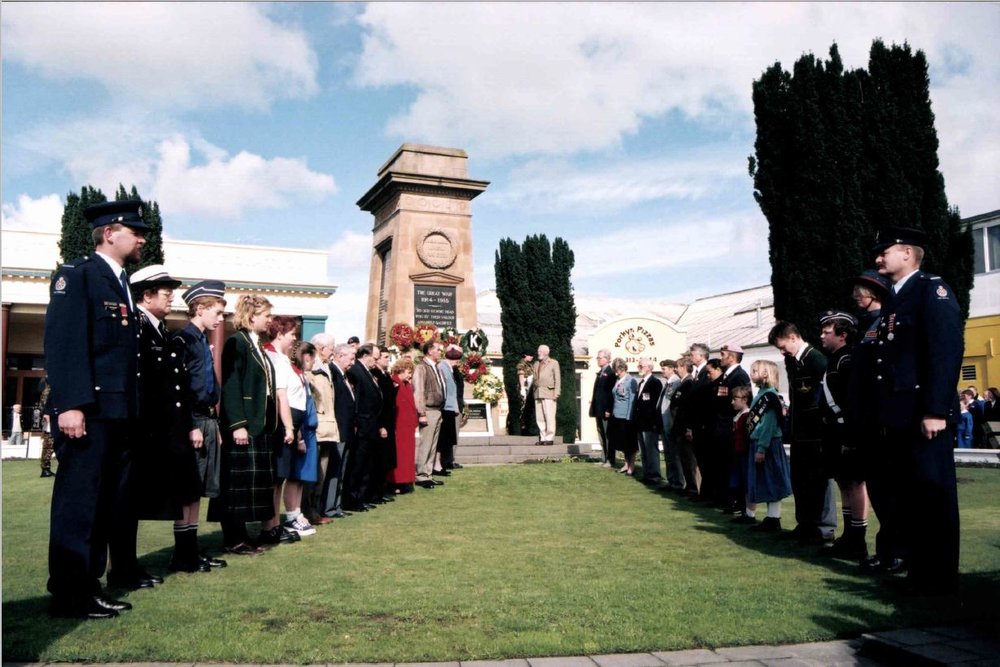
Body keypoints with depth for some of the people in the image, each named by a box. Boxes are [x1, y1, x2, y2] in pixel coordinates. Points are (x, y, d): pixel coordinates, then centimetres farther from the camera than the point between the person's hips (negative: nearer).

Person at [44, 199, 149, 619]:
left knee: (107, 506, 11)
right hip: (88, 411, -8)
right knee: (77, 503, -2)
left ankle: (89, 587, 20)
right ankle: (68, 596, 7)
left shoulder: (123, 284, 20)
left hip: (118, 413, 8)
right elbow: (63, 342, -14)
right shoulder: (76, 274, -4)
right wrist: (70, 405, -22)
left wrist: (131, 413, 12)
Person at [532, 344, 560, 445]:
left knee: (549, 417, -8)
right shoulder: (536, 364, 21)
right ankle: (543, 438, 7)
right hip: (538, 394, 5)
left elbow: (557, 379, 1)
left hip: (549, 393, -5)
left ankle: (549, 438, -5)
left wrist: (556, 393, -6)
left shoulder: (553, 363, 8)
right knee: (539, 418, 2)